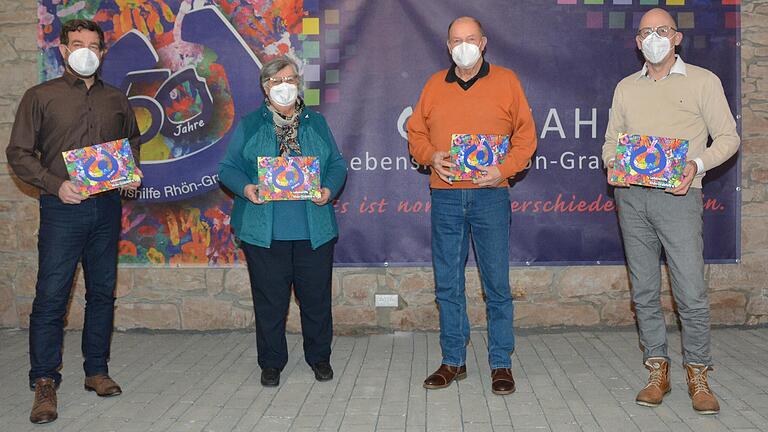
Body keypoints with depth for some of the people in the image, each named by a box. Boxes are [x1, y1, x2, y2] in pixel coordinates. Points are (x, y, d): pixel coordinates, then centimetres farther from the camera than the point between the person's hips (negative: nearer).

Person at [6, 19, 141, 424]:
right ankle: (44, 384, 3)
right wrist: (55, 184, -14)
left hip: (107, 207, 4)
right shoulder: (40, 97, 2)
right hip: (63, 208, -3)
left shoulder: (116, 99, 12)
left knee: (102, 293, 10)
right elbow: (18, 152, -1)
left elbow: (133, 141, 24)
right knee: (51, 296, -6)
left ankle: (96, 370, 22)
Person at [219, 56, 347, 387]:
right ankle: (271, 362, 21)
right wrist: (245, 187, -15)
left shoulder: (316, 123, 13)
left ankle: (319, 356, 26)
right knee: (269, 298, 5)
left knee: (316, 296, 7)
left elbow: (337, 164, 12)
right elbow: (228, 168, 6)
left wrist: (329, 189, -8)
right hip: (265, 231, -1)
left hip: (314, 229, 1)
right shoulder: (249, 125, 8)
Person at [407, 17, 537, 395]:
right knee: (447, 284, 7)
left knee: (497, 283, 1)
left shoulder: (506, 81, 6)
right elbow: (416, 131, 16)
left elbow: (525, 135, 4)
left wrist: (504, 169, -11)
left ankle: (501, 364, 13)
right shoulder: (434, 85, 13)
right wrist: (430, 156, -5)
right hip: (445, 196, 3)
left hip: (489, 194, -2)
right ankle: (453, 361, 19)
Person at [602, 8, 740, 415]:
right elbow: (611, 140, 20)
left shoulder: (703, 81, 5)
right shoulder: (625, 87, 16)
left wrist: (697, 164, -14)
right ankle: (657, 372, 17)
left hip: (678, 196, -4)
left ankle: (698, 376, 9)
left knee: (691, 292, -7)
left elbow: (728, 137, 4)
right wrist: (612, 164, -2)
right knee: (643, 291, 6)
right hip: (631, 197, 4)